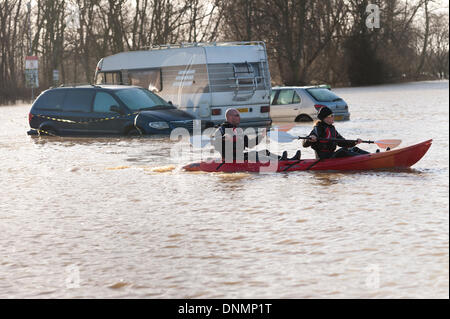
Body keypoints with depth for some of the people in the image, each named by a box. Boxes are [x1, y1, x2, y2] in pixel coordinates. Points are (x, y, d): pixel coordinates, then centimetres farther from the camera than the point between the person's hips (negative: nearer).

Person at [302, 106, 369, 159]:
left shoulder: (332, 128, 16)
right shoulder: (318, 129, -11)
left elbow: (341, 142, 22)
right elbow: (305, 144, -20)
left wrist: (354, 142, 7)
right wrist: (310, 140, -43)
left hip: (331, 155, 9)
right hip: (324, 158, -9)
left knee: (354, 149, 1)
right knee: (342, 152, -30)